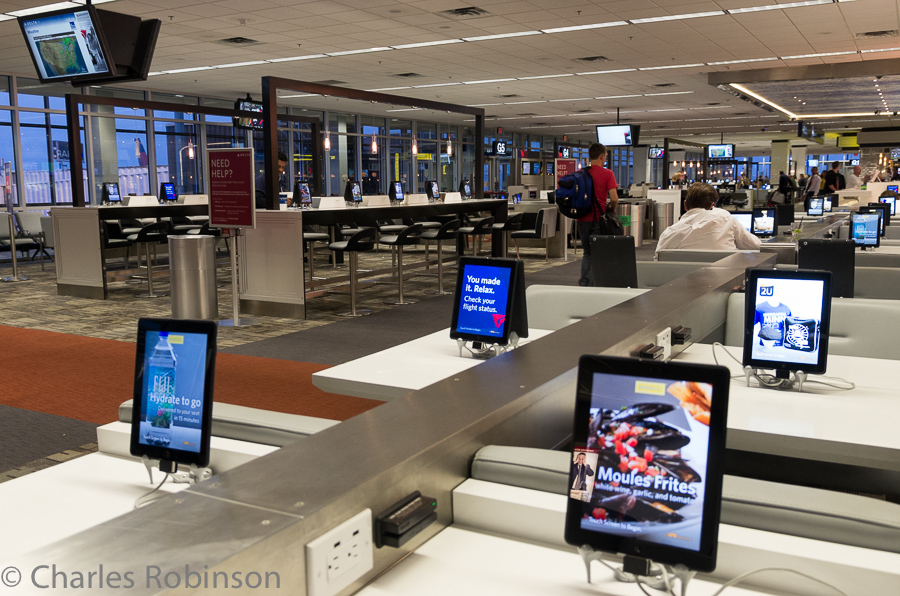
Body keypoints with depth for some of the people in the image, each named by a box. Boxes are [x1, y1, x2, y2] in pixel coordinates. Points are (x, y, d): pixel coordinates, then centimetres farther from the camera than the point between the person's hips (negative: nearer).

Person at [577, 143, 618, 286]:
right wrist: (612, 209, 4)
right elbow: (614, 198, -14)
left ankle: (583, 283, 10)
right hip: (598, 219, -4)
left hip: (583, 219, 4)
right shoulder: (607, 173, -7)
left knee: (587, 253, 14)